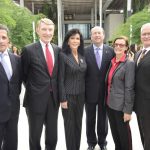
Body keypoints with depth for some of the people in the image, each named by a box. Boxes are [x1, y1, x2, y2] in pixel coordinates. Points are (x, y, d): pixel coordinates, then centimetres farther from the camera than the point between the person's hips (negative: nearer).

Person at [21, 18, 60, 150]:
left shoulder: (58, 50, 3)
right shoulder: (29, 50, -9)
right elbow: (24, 74, 0)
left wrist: (55, 90, 7)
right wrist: (31, 89, 1)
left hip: (54, 98, 4)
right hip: (36, 99, -3)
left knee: (53, 134, 18)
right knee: (35, 134, 14)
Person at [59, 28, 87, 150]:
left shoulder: (82, 56, 7)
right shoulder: (63, 55, -10)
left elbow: (83, 76, 11)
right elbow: (61, 79, -12)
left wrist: (84, 94, 8)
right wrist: (63, 99, -14)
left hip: (80, 95, 5)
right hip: (68, 95, -5)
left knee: (78, 123, 15)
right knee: (70, 124, 7)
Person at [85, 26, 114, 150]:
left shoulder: (111, 51, -2)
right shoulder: (85, 51, -5)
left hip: (105, 91, 1)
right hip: (90, 91, 0)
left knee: (103, 118, 16)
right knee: (90, 119, 15)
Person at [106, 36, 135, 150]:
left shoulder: (129, 63, -12)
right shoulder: (112, 62, 8)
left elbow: (129, 88, -15)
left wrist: (128, 110, -16)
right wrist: (107, 99, 12)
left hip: (121, 105, -6)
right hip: (110, 103, 6)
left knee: (123, 132, 10)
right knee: (114, 131, 19)